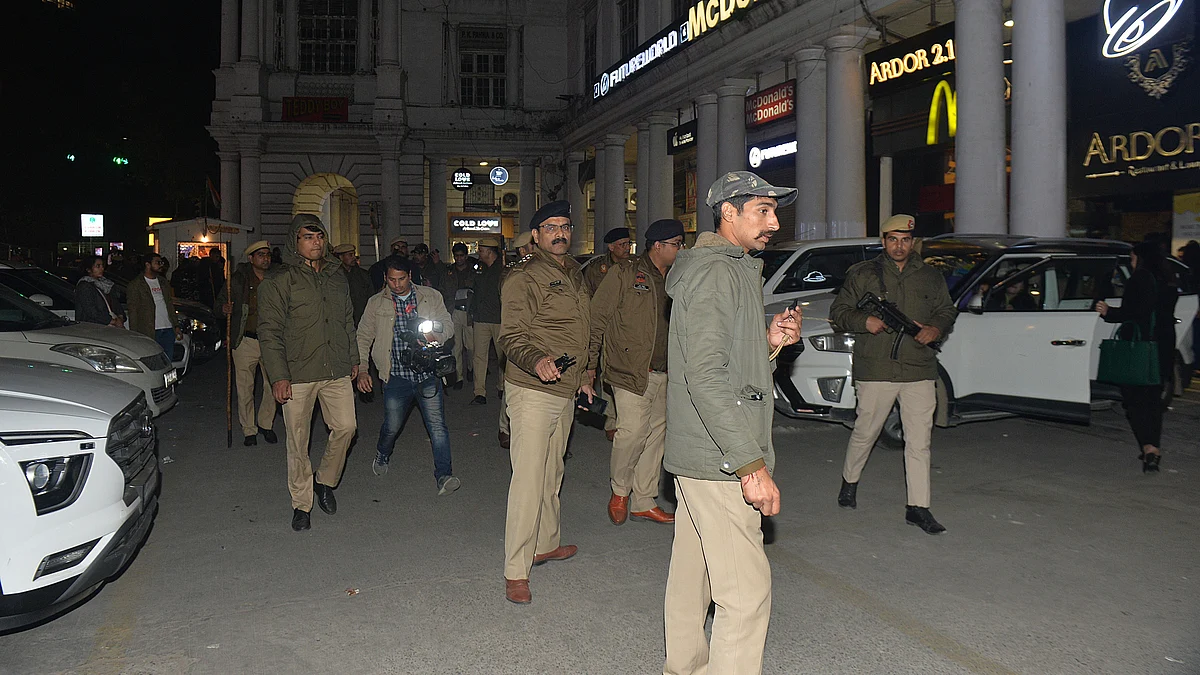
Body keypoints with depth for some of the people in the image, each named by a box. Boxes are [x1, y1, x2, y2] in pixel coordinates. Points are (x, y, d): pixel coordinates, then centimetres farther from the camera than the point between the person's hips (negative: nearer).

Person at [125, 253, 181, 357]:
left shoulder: (163, 282, 20)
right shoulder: (135, 285, 0)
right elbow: (133, 312, -4)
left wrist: (176, 325, 14)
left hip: (168, 330, 6)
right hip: (150, 332, -6)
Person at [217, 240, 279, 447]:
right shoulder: (238, 279, 0)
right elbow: (220, 300, 8)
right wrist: (224, 309, -13)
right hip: (245, 341, -2)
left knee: (273, 386, 6)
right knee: (245, 389, 4)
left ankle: (265, 424, 27)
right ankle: (249, 430, 18)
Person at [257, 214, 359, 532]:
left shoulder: (337, 278, 13)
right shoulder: (279, 282, -3)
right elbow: (269, 332, -7)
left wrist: (353, 359, 20)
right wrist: (278, 376, -13)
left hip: (337, 372, 4)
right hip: (298, 373, -4)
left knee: (345, 426, -2)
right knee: (298, 440, 3)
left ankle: (325, 480, 24)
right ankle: (301, 504, 17)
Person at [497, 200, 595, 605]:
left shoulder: (575, 275, 17)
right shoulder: (523, 279, -10)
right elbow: (511, 337, -16)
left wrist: (583, 375, 24)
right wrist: (536, 361, -34)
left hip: (566, 392, 8)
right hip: (532, 392, -8)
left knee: (552, 473, 18)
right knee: (529, 478, -9)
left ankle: (547, 544, 32)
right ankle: (515, 572, -4)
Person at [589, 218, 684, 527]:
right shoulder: (624, 276, -5)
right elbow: (597, 319, -5)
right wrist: (589, 363, -8)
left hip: (664, 375, 7)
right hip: (631, 373, -7)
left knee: (656, 434, 9)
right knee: (633, 431, -13)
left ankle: (643, 501, 21)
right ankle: (619, 492, 12)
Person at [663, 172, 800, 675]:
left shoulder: (732, 269, 19)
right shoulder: (715, 272, -15)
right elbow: (705, 375, -24)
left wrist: (769, 340, 7)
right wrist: (751, 463, -25)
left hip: (699, 457, 11)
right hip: (716, 461, -11)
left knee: (693, 574, 20)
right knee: (746, 592, -7)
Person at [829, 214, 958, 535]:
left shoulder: (931, 277, 13)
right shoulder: (863, 274, 4)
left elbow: (947, 311, 20)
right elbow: (838, 312, 5)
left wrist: (936, 329, -2)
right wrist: (865, 322, -15)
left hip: (919, 371, 2)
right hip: (875, 370, -2)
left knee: (919, 441, 1)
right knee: (865, 432, 10)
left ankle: (918, 507, 8)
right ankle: (849, 480, 36)